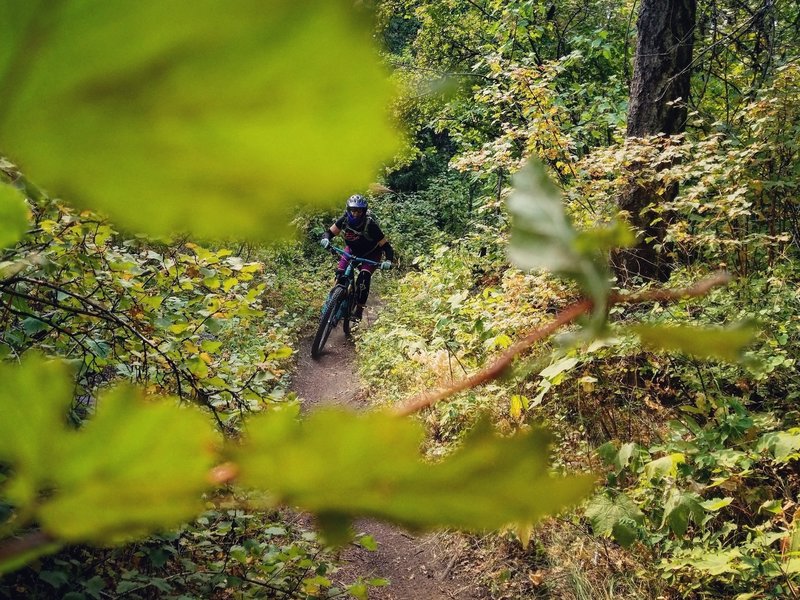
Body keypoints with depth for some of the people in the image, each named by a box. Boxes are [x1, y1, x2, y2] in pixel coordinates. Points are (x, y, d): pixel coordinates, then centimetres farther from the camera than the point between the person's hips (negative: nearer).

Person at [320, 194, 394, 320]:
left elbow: (385, 245, -31)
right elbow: (329, 232, -14)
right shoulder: (344, 220, -22)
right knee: (340, 273, -17)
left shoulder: (370, 225, -33)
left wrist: (388, 260, -48)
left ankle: (359, 310, -13)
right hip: (352, 250, 4)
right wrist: (325, 239, -38)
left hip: (370, 254, -4)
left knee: (364, 278, -25)